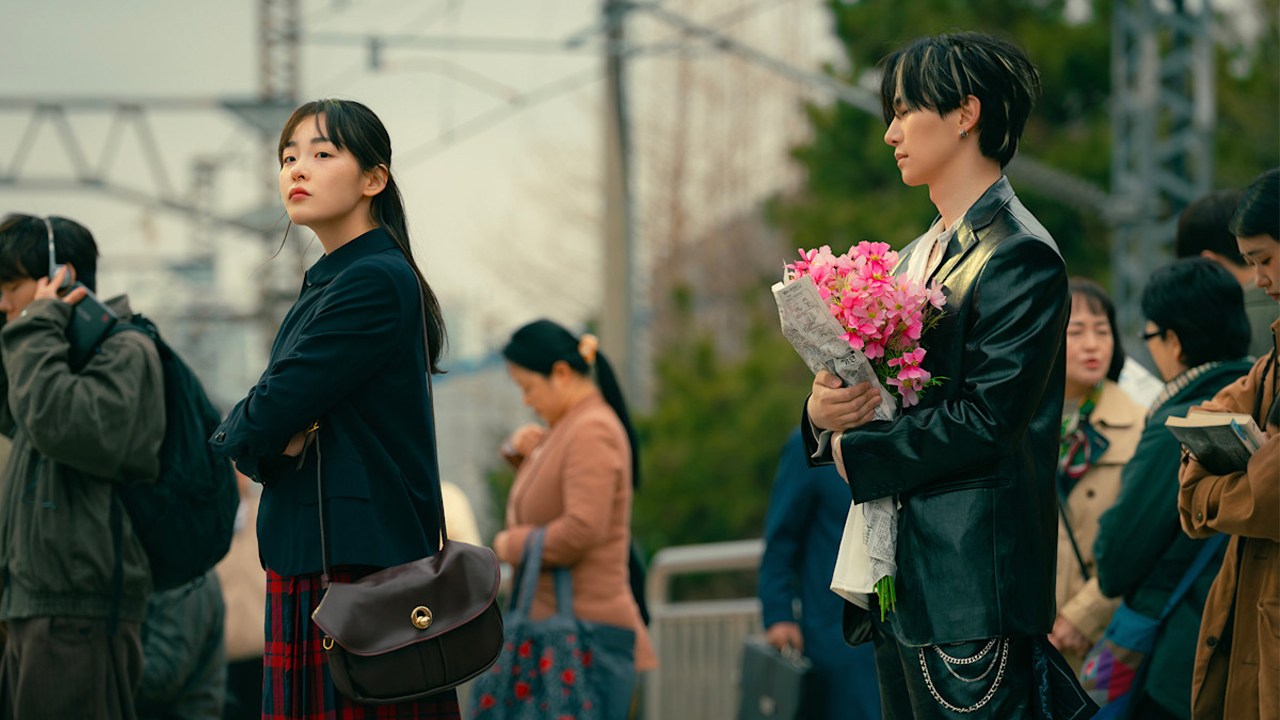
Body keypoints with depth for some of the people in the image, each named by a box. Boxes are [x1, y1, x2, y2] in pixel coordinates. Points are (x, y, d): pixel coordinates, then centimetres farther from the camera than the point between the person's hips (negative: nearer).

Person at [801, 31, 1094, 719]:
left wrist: (850, 448, -10)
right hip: (900, 576, 9)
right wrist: (822, 411, -5)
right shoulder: (916, 256, 19)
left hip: (971, 578, -9)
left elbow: (988, 419, -18)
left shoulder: (1020, 256, -11)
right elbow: (879, 392, 18)